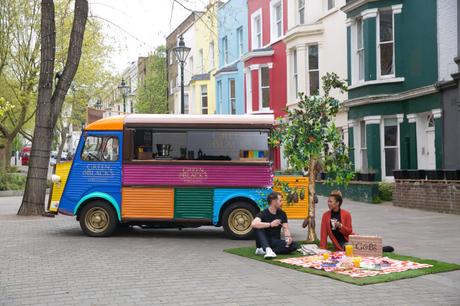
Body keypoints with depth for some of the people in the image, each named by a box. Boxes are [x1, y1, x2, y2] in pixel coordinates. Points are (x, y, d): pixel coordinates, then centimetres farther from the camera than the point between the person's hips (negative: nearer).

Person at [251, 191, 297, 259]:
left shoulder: (282, 214, 4)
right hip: (264, 242, -3)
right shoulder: (263, 213, -11)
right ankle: (268, 249, -44)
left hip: (275, 242, 3)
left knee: (293, 245, -24)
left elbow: (285, 228, -2)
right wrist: (270, 224, -37)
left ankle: (264, 250, -29)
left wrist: (288, 237, -25)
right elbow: (253, 224, -31)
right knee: (258, 228, -30)